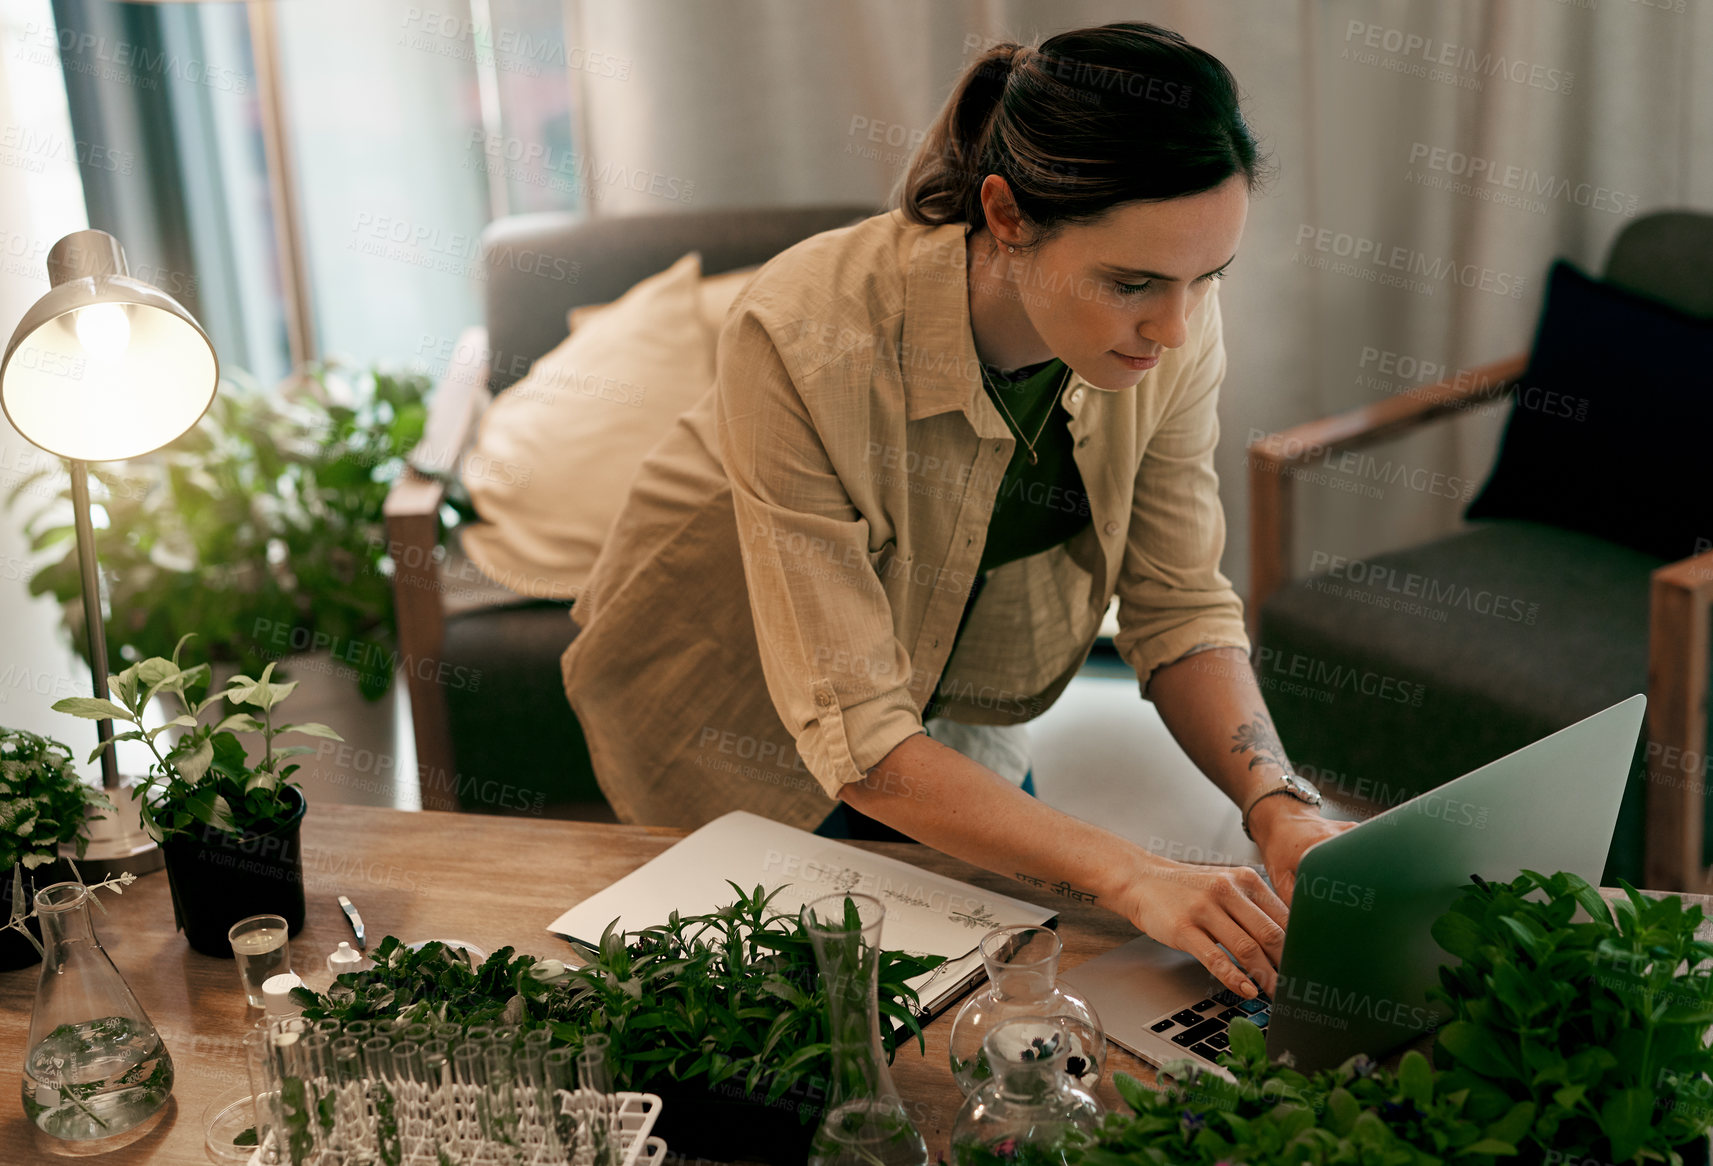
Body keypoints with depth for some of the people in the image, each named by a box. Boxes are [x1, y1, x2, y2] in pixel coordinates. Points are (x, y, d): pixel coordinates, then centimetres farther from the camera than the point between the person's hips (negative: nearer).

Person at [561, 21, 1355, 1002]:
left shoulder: (1171, 327, -24)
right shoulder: (807, 341, -40)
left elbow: (1181, 611, -14)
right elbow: (853, 737, -39)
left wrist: (1279, 805, -32)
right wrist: (1129, 876, -47)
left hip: (944, 693, 5)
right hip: (736, 700, -4)